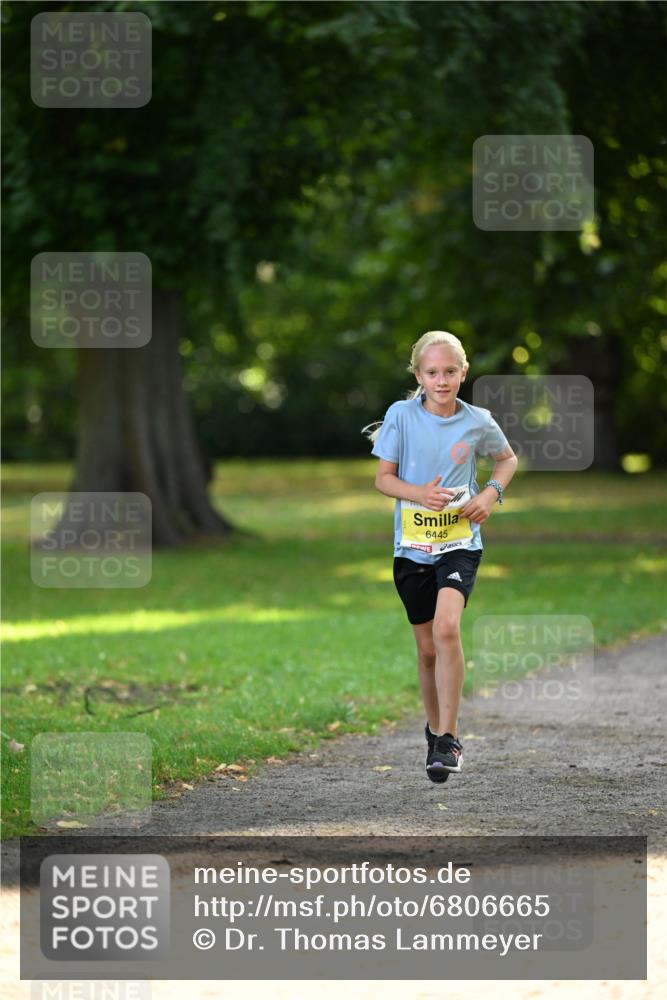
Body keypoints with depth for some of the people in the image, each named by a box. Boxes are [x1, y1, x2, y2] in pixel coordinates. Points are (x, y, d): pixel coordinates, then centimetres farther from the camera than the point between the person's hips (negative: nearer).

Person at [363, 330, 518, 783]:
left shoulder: (478, 422, -3)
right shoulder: (401, 415, -4)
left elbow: (508, 460, 16)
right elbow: (383, 478, 0)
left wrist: (490, 494, -3)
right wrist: (419, 494, -20)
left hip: (460, 542, -2)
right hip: (412, 545, 2)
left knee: (447, 628, -24)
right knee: (428, 648, 9)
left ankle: (449, 738, -20)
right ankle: (435, 728, 34)